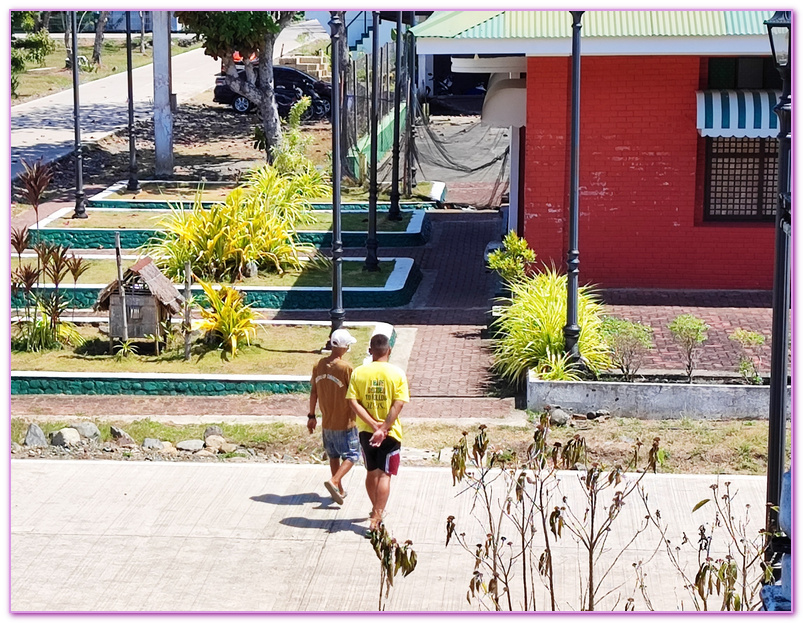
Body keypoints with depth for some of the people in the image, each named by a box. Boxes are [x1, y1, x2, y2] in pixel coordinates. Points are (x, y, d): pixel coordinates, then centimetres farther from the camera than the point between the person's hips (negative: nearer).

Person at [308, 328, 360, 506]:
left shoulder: (319, 366, -1)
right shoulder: (346, 368, -19)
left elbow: (313, 392, 6)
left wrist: (311, 416, 15)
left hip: (326, 423, 6)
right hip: (344, 422, -6)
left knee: (334, 456, 18)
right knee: (351, 455, 5)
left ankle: (339, 489, 24)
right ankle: (334, 481, -15)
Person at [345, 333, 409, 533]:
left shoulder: (358, 373, -3)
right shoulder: (397, 373, -9)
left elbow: (353, 401, -10)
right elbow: (398, 404, -16)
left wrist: (373, 425, -13)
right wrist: (383, 429, -17)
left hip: (366, 431, 3)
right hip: (390, 432, -3)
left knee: (372, 472, 20)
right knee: (384, 475, 0)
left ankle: (377, 510, 37)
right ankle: (376, 518, -9)